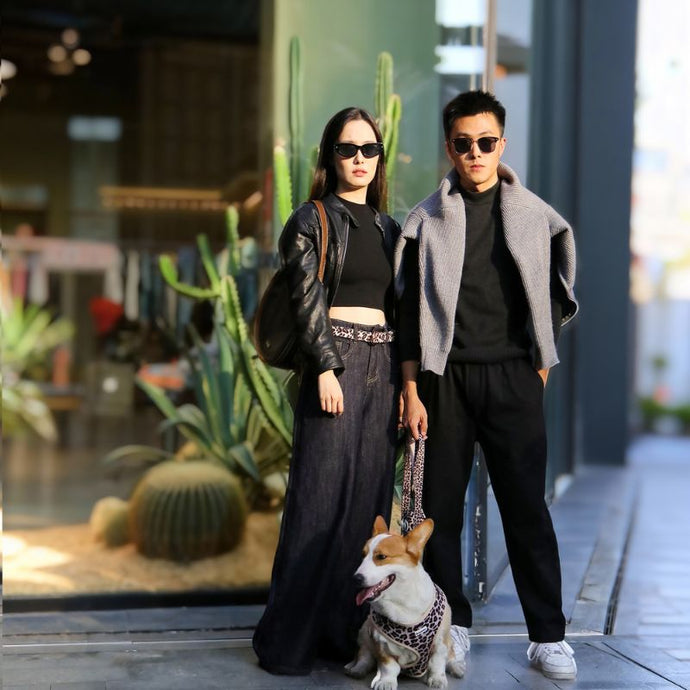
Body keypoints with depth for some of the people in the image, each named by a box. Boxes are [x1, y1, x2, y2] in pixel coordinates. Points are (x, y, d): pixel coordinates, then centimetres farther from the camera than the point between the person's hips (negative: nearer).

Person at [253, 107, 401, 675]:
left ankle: (347, 629, 11)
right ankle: (289, 640, 1)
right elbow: (308, 299, -6)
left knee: (369, 498, 4)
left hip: (384, 367, 6)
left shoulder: (389, 229, 18)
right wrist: (326, 367, -16)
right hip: (334, 359, -5)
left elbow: (400, 309, 17)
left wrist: (405, 382, 11)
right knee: (321, 496, -7)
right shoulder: (313, 220, 2)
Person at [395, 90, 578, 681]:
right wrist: (411, 392, -1)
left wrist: (540, 367, 5)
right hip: (445, 378, 1)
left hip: (513, 377, 0)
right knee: (441, 505, 4)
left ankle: (548, 636, 7)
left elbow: (554, 298, 12)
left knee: (527, 506, -1)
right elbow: (411, 311, 4)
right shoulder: (427, 220, 5)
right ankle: (453, 625, 17)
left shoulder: (534, 215, 6)